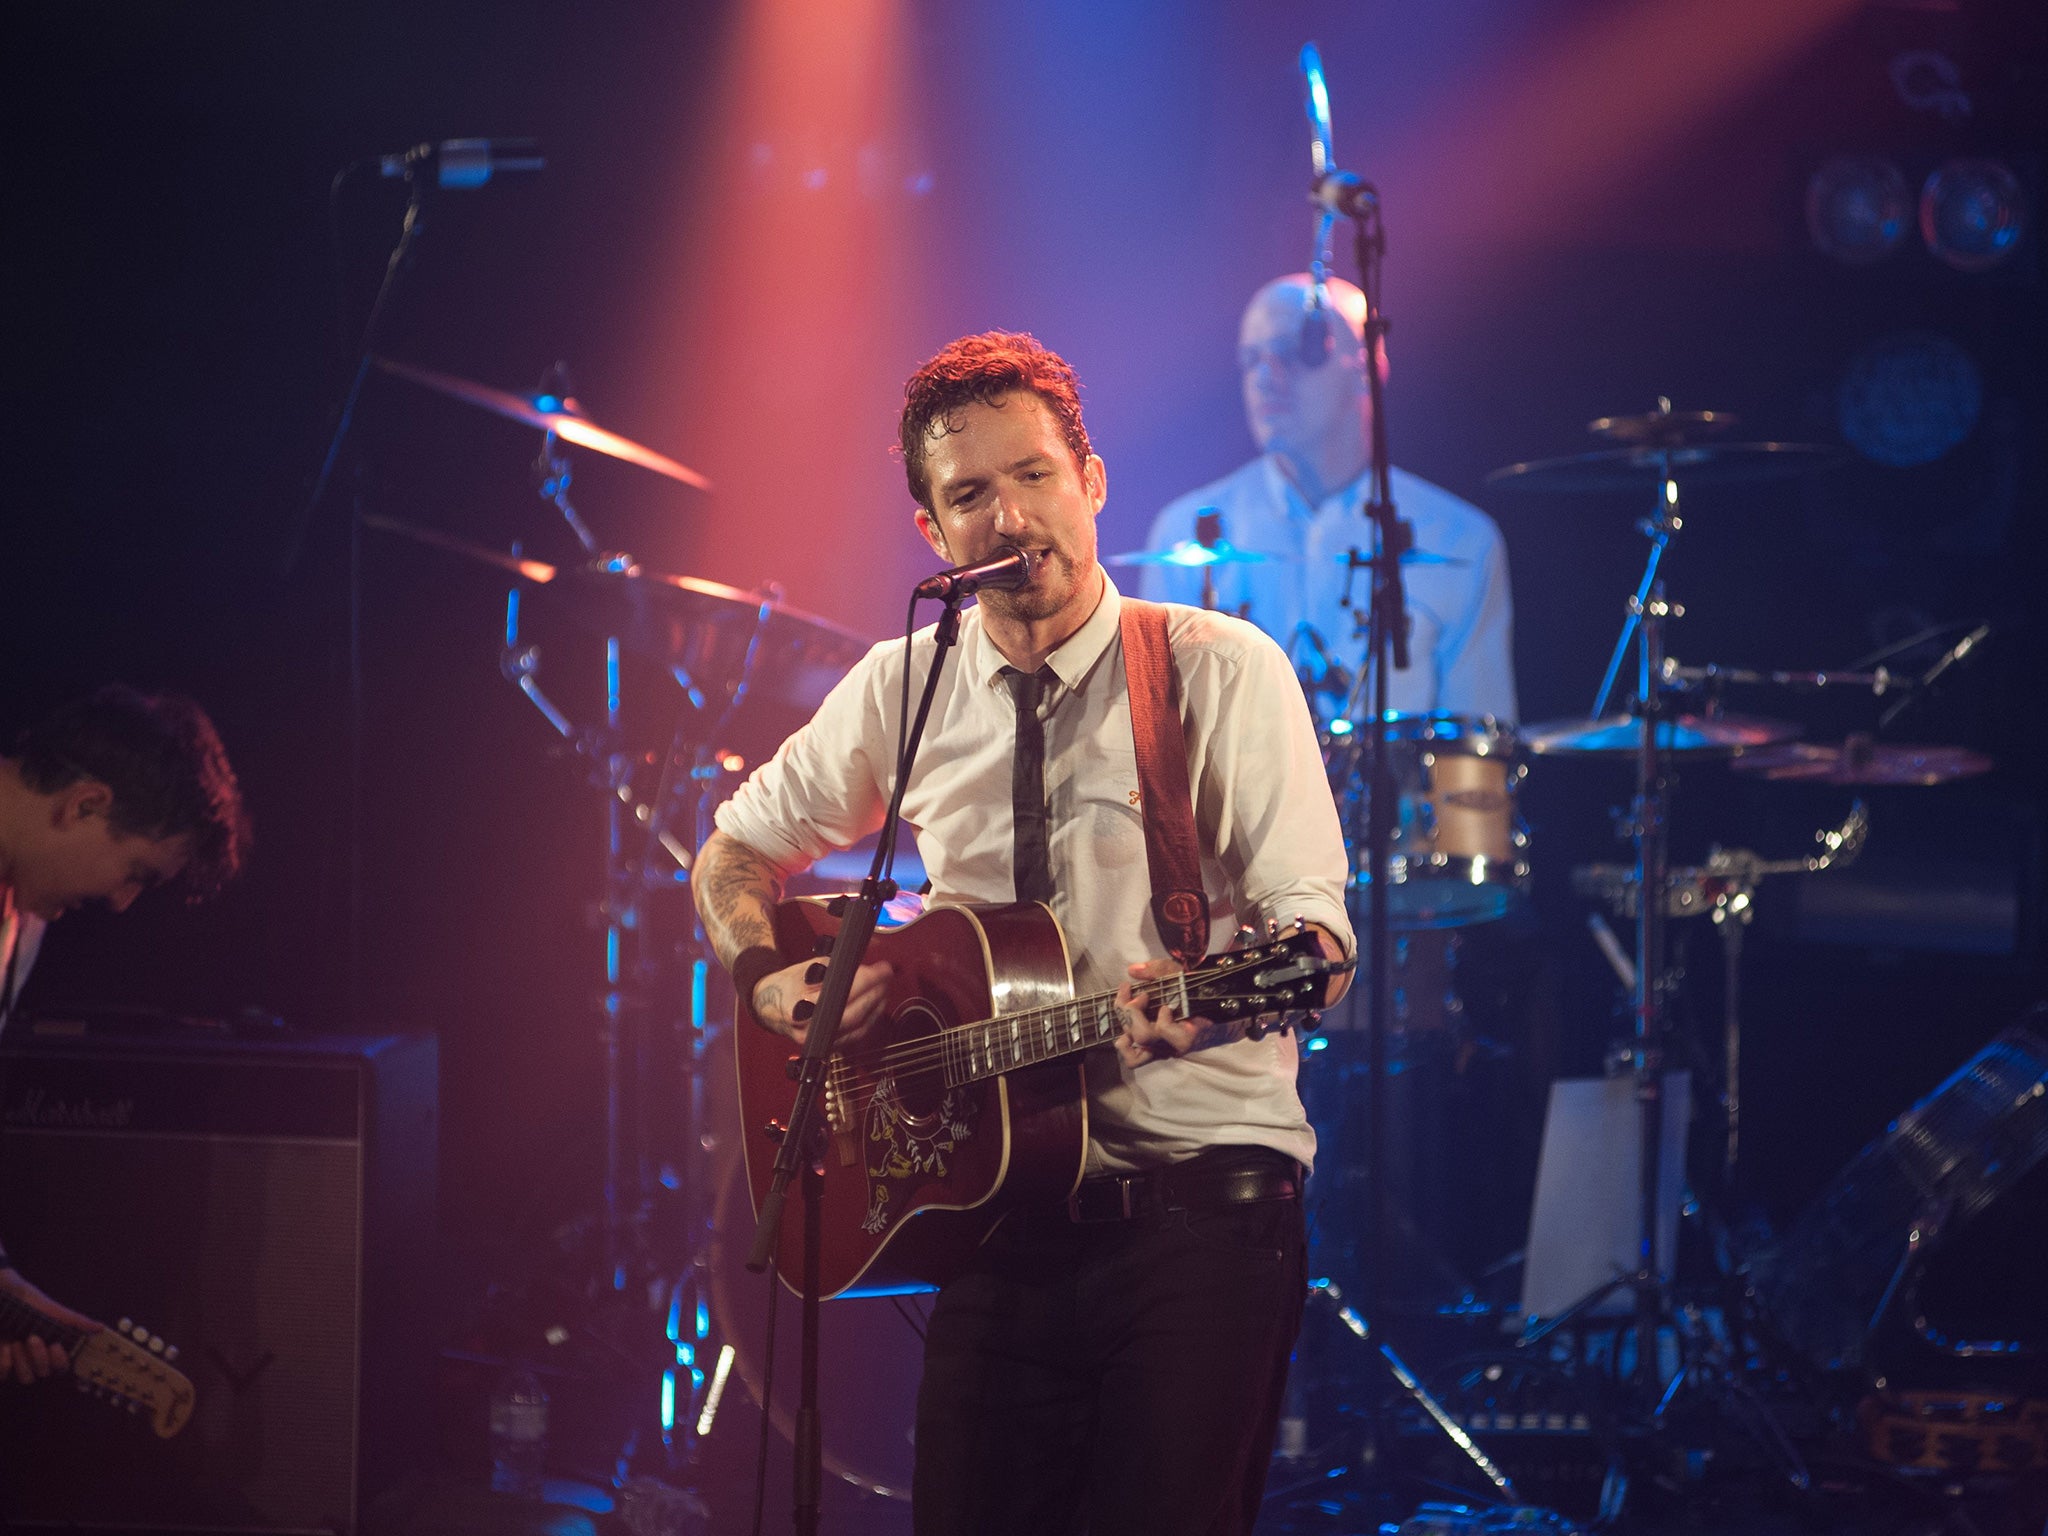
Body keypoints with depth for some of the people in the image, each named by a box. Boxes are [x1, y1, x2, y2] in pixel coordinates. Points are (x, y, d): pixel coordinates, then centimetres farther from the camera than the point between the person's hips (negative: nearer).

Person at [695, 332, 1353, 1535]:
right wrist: (769, 976, 1)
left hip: (1202, 1188, -4)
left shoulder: (1221, 671, -4)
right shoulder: (901, 692, 8)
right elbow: (738, 853, 22)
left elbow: (1317, 939, -10)